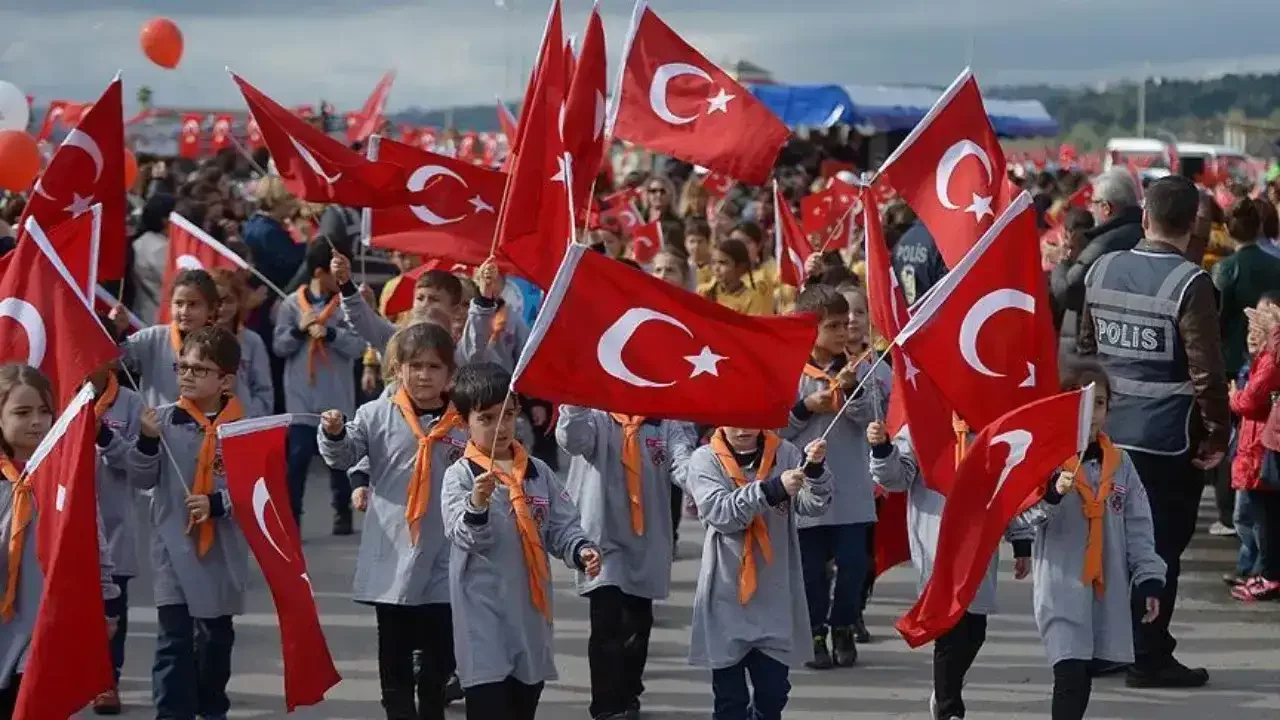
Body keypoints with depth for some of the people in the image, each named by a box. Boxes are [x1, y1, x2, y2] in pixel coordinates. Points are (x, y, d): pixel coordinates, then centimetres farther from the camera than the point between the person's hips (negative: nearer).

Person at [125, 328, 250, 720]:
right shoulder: (164, 420, -4)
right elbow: (141, 479, -2)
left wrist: (218, 503, -23)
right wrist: (147, 441, -17)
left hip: (222, 551, 1)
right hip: (173, 548, -1)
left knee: (216, 636, 17)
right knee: (174, 639, -7)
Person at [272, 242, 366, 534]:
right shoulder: (292, 304, -1)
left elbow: (359, 346, -6)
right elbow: (279, 346, 1)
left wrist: (329, 333, -18)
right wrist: (299, 329, -14)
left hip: (337, 397, 1)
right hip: (301, 396, -1)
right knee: (297, 457, -2)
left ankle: (343, 512, 24)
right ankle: (291, 515, 4)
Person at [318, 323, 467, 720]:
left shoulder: (464, 424, -1)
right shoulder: (377, 415, -1)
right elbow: (343, 456, -4)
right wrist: (334, 433, -22)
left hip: (444, 563, 1)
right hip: (392, 558, 0)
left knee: (440, 653, 12)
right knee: (395, 654, 9)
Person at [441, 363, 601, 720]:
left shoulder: (539, 473, 7)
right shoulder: (459, 476, -7)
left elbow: (561, 528, 8)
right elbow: (467, 537, -18)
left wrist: (581, 550, -12)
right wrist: (478, 503, -37)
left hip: (531, 612, 5)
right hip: (484, 616, -5)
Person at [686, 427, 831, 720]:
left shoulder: (785, 454, 3)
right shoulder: (705, 460, -3)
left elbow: (813, 505, -8)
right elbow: (720, 512, -17)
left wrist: (816, 470, -28)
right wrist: (772, 489, -29)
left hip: (775, 594, 2)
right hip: (726, 592, -1)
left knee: (773, 690, 5)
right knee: (729, 695, 6)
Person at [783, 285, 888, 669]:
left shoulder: (860, 372, 2)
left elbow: (874, 420, -5)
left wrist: (853, 390, -18)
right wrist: (805, 407, -16)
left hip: (852, 489, 1)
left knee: (853, 562, 3)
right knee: (811, 565, 7)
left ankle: (844, 628, 23)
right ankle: (816, 633, 21)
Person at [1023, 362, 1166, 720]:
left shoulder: (1120, 463, 9)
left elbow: (1138, 527, 12)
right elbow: (1030, 513, -18)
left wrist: (1148, 578, 7)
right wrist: (1053, 493, -38)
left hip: (1108, 588, 5)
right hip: (1061, 585, -5)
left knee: (1086, 673, 13)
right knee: (1070, 673, -13)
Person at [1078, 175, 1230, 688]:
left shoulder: (1102, 270, 2)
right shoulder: (1189, 284, -16)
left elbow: (1084, 350, 11)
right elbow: (1206, 372, -17)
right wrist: (1218, 434, -6)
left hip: (1108, 431, 6)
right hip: (1168, 439, -6)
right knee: (1160, 549, 3)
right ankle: (1148, 658, 6)